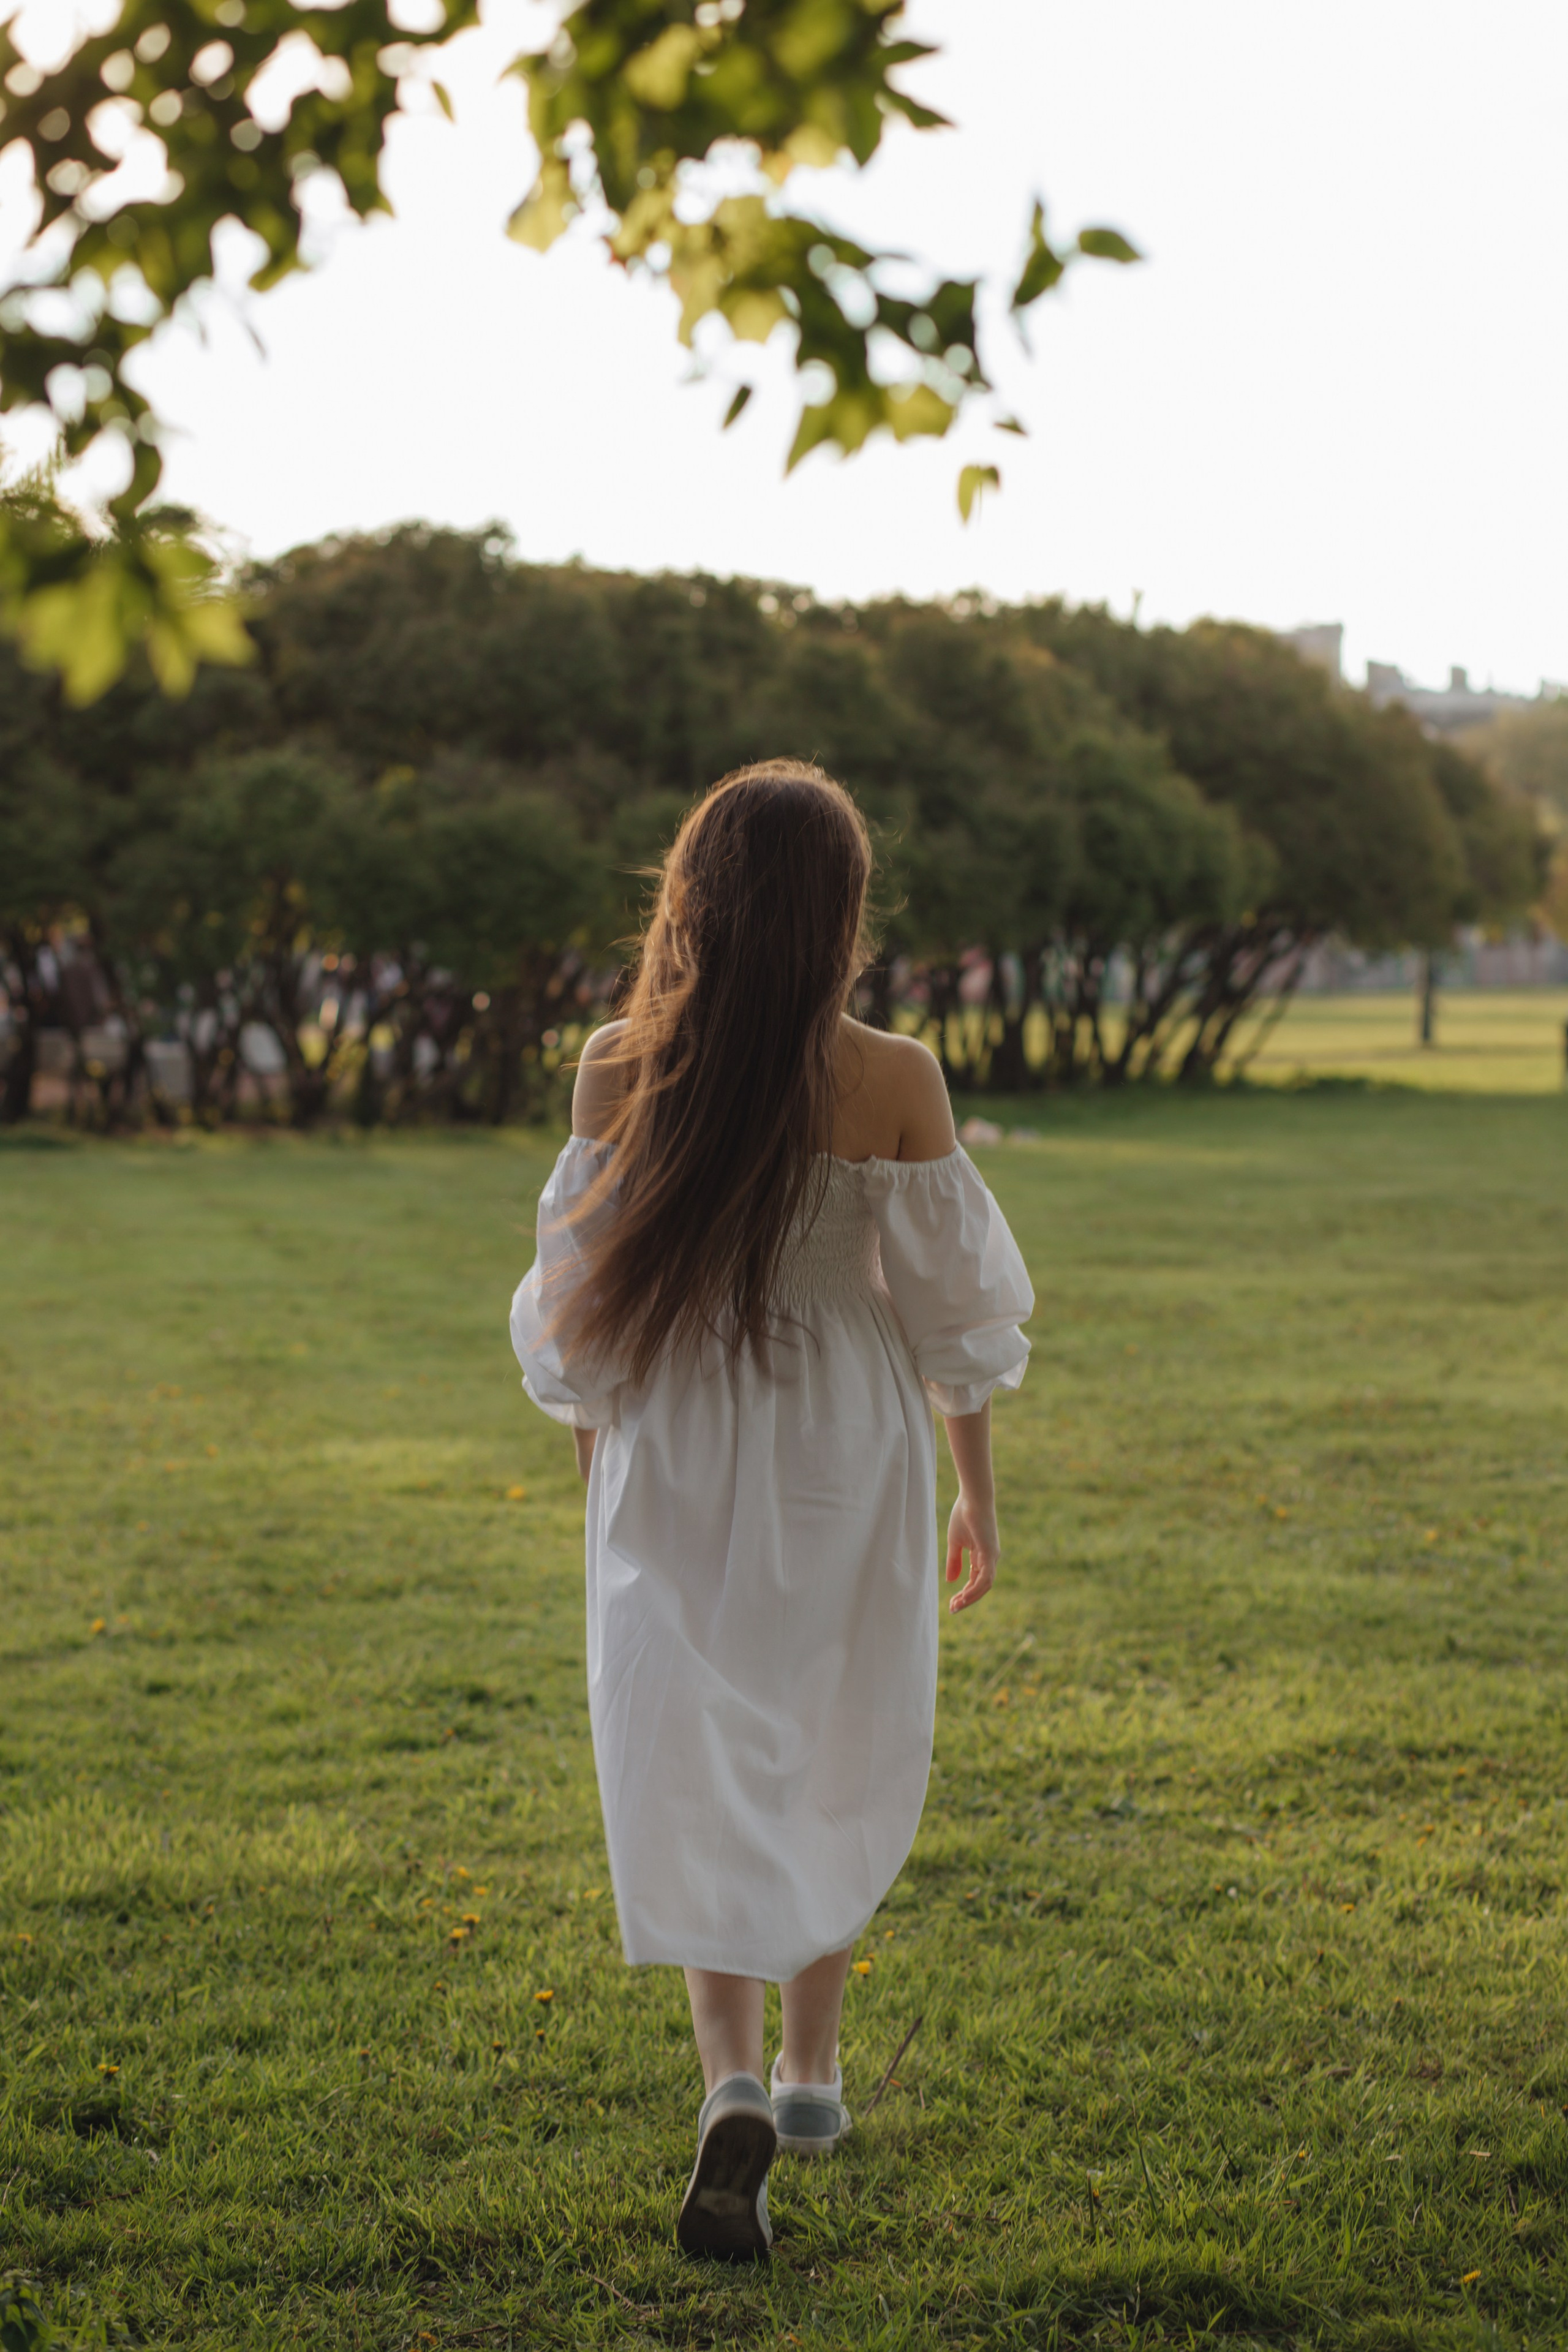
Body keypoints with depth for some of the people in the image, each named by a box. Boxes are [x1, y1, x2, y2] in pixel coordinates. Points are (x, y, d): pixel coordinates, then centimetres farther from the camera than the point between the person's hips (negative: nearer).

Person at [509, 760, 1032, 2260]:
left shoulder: (620, 1069, -10)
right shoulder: (894, 1083, -13)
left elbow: (582, 1294, -2)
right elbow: (949, 1305, -5)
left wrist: (594, 1463, 13)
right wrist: (977, 1489, 8)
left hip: (675, 1462, 0)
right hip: (846, 1459, 0)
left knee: (696, 1777, 10)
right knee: (836, 1759, 19)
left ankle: (733, 2089, -8)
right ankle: (811, 2069, 32)